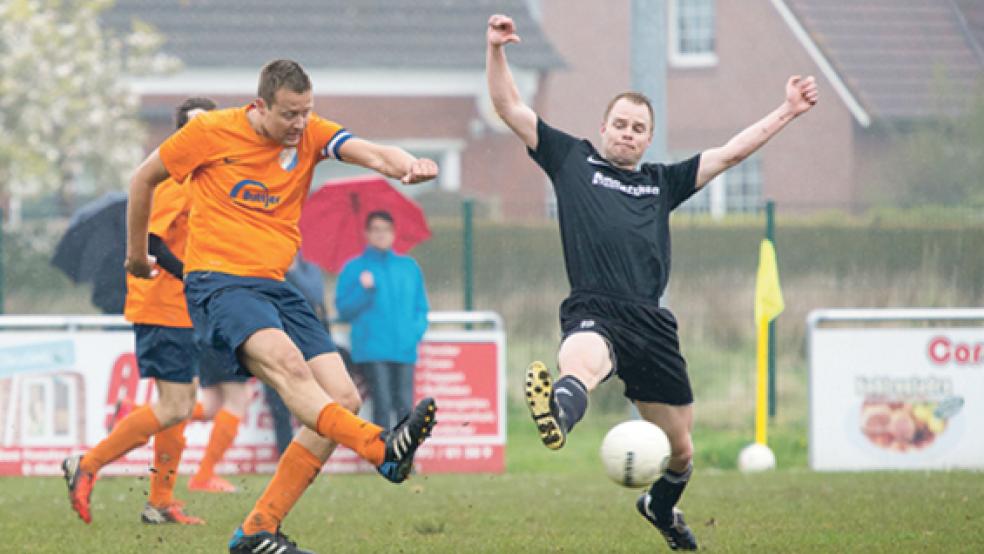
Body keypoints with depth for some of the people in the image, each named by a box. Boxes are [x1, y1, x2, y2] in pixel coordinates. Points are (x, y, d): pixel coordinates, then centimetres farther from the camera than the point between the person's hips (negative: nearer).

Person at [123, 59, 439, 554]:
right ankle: (382, 448, -53)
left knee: (342, 396, -7)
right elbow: (144, 179, 10)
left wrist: (406, 165, -37)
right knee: (284, 359, -34)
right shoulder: (211, 132, -4)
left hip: (275, 286, 6)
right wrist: (136, 255, 18)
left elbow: (368, 152, -15)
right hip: (217, 281, -6)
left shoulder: (311, 134, 4)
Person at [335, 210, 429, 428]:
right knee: (383, 404, -13)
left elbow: (420, 306, 22)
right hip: (372, 350, -3)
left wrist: (417, 330, 4)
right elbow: (343, 310, 4)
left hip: (405, 350, 3)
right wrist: (363, 291, -11)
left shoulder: (409, 267, 18)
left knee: (405, 405, -5)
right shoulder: (354, 269, 8)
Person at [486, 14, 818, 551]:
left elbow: (730, 152, 26)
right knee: (582, 360, -43)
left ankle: (661, 508, 44)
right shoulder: (571, 160, 17)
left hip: (652, 322, 5)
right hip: (595, 311, -4)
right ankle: (558, 412, -78)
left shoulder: (662, 182, 24)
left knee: (679, 449, 12)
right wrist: (496, 49, 1)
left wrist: (788, 111, 23)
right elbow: (509, 108, 13)